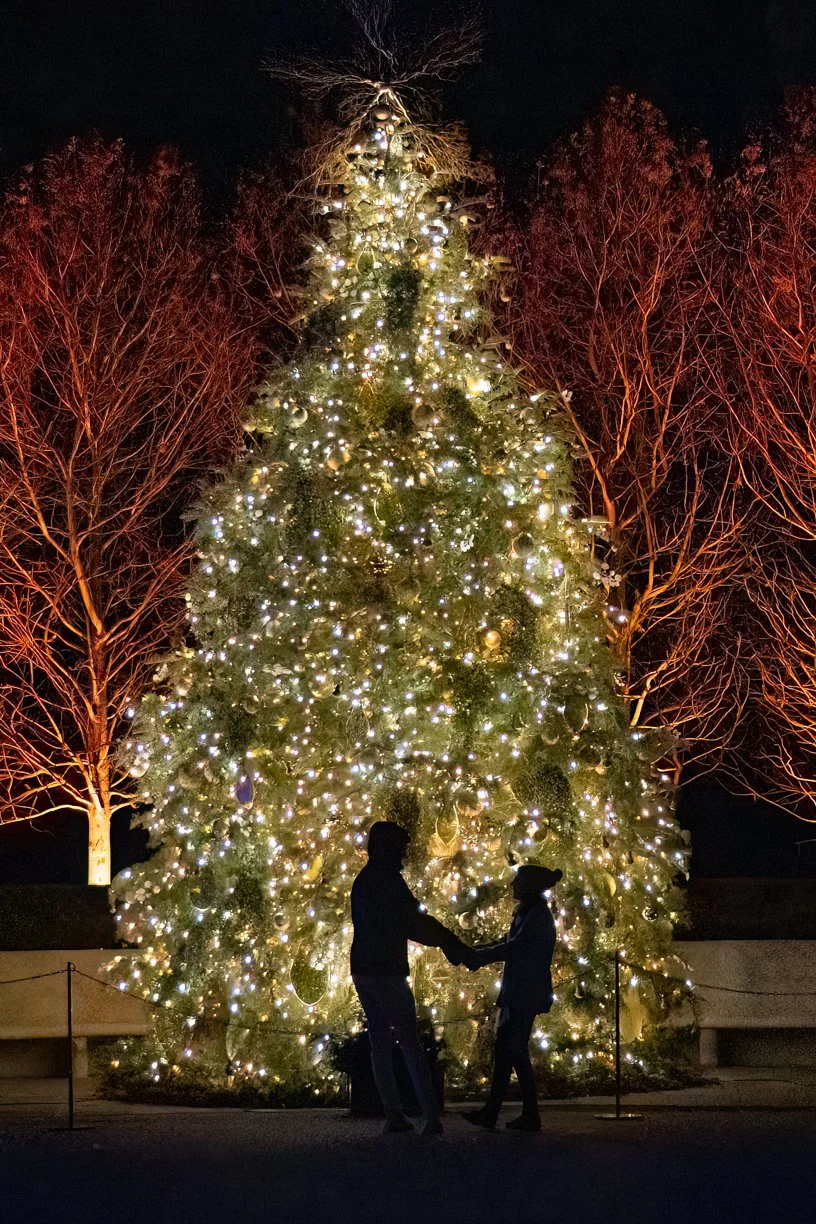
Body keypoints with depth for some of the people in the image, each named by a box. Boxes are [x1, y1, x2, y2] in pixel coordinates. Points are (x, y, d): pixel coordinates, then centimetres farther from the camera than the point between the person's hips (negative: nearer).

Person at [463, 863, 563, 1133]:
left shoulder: (539, 915, -12)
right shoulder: (526, 913, 18)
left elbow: (517, 947, -20)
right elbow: (512, 945, 17)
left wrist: (480, 956, -15)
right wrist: (477, 954, 5)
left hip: (526, 995, -10)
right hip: (515, 994, 10)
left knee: (516, 1051, -8)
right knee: (504, 1051, 6)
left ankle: (531, 1115, -5)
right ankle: (490, 1113, 6)